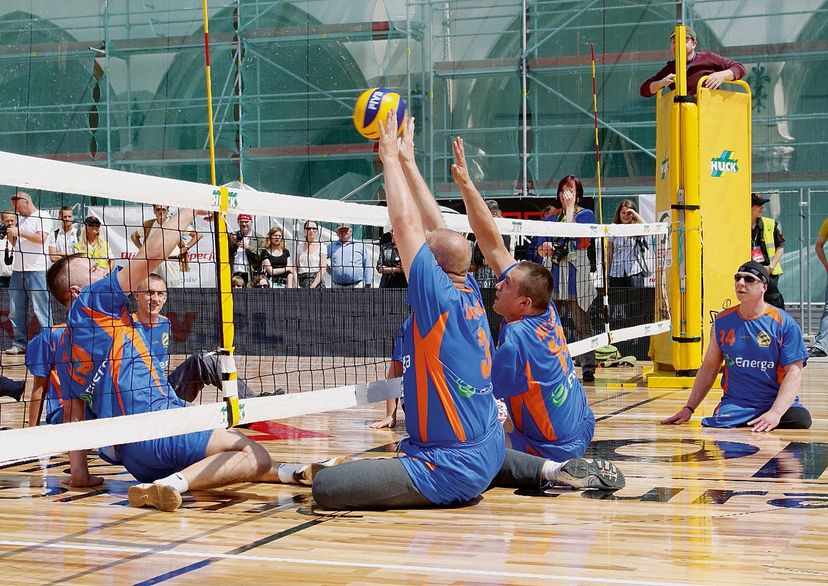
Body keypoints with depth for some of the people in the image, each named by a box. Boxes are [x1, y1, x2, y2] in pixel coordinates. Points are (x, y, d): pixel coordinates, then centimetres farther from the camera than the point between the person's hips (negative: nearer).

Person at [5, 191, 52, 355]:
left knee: (41, 309, -6)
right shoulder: (19, 219, 19)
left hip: (36, 270, -7)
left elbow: (41, 238, -16)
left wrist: (19, 232, -12)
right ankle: (19, 344, 11)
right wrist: (9, 235, 4)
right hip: (17, 269, 7)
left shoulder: (41, 217, -2)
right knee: (16, 310, 6)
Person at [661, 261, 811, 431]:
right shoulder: (722, 321, 8)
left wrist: (775, 413, -23)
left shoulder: (784, 323, -4)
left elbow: (794, 372, -9)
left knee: (800, 420, -32)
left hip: (778, 402, -1)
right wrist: (689, 408, 11)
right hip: (735, 404, 1)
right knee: (714, 428, -30)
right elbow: (709, 367, 16)